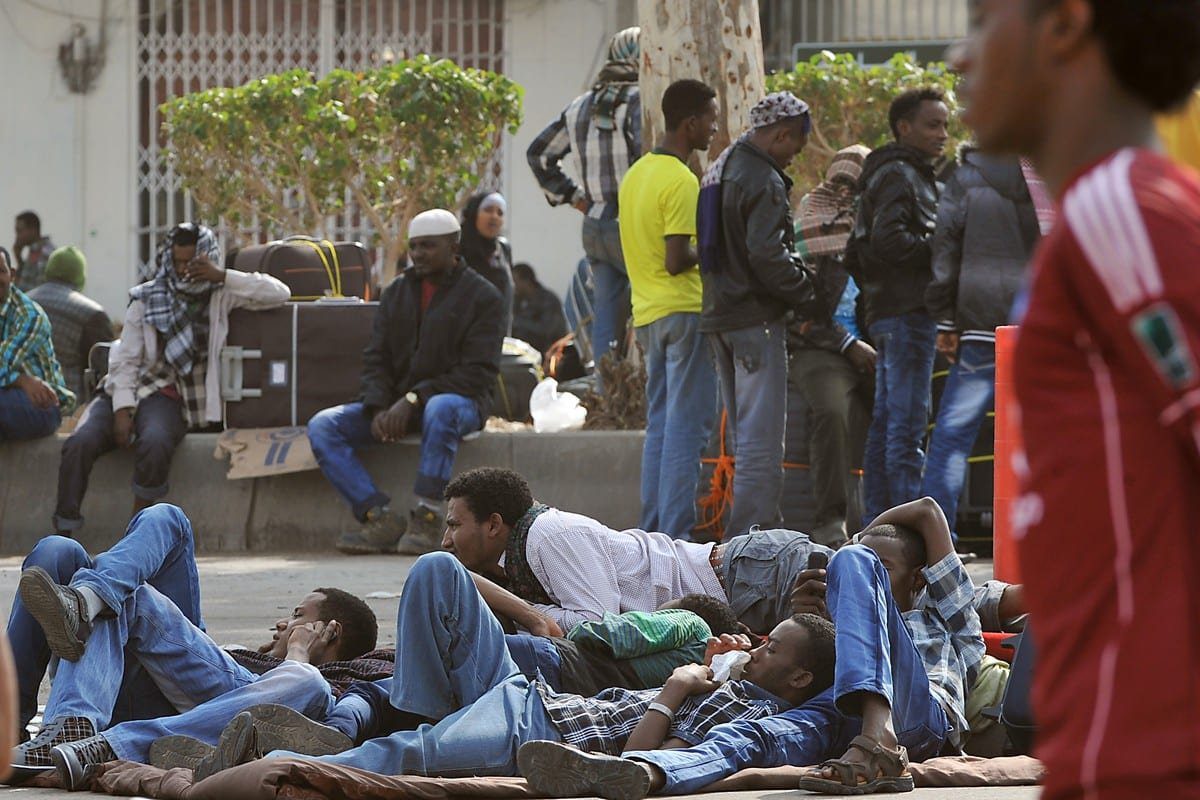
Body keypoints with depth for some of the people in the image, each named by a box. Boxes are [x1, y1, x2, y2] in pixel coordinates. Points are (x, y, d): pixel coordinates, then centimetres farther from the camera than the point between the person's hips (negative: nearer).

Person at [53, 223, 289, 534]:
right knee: (80, 444, -26)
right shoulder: (146, 298, 10)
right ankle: (63, 535, -23)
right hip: (123, 392, 2)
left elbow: (279, 294, -4)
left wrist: (222, 276, -10)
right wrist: (122, 409, -9)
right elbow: (125, 359, 6)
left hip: (166, 397, -2)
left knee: (154, 444, -36)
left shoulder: (220, 297, 6)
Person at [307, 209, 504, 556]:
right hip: (396, 402, 6)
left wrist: (414, 399, -21)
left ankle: (425, 519, -36)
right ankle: (380, 518, -27)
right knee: (322, 427, -15)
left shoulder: (483, 297, -2)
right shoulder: (397, 293, 14)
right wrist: (378, 409, -11)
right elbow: (375, 358, 10)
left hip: (459, 401, -6)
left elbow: (478, 373, -11)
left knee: (441, 410, -42)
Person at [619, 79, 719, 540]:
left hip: (646, 312, 9)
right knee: (687, 425, -6)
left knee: (660, 426, 13)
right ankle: (676, 537, -9)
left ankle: (652, 531, 13)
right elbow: (676, 260, -21)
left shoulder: (637, 174, 13)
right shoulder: (681, 181, -16)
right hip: (684, 310, -9)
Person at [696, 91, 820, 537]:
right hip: (756, 319, -10)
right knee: (762, 438, -9)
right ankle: (749, 537, -12)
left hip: (718, 316, 10)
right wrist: (807, 298, -11)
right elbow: (767, 256, -23)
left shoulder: (720, 170, 17)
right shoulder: (764, 182, -15)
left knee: (748, 435, 16)